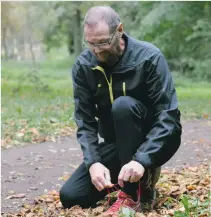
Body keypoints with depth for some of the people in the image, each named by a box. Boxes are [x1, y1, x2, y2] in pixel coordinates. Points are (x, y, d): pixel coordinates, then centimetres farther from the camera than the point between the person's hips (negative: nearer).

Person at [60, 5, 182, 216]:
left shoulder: (149, 57, -22)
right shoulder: (83, 66, -9)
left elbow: (168, 116, -27)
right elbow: (85, 121, -11)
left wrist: (141, 160, -40)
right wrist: (93, 162, -28)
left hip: (156, 141, -5)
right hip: (116, 144, 5)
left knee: (123, 105, -34)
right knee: (70, 197, -10)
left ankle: (133, 195, -24)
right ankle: (141, 178, 11)